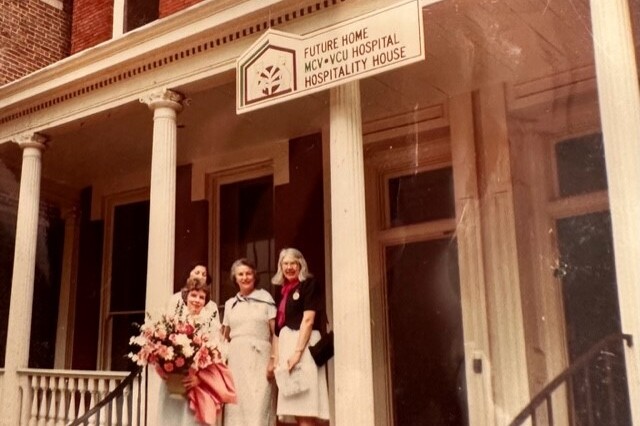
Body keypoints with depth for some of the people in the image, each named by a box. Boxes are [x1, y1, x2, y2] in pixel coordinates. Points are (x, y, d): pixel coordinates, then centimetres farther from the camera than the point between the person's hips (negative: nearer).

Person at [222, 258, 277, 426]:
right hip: (236, 357, 3)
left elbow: (275, 332, 0)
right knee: (237, 405, 1)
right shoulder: (230, 304, 16)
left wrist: (274, 359, -10)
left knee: (258, 405, -7)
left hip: (259, 356, -3)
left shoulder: (265, 299, 4)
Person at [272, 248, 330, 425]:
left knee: (305, 410, -12)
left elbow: (308, 320, -11)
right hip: (286, 345, 8)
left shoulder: (309, 284, 0)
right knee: (296, 410, 6)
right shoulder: (284, 291, 20)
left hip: (304, 345, -8)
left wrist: (297, 351, -19)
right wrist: (277, 359, 9)